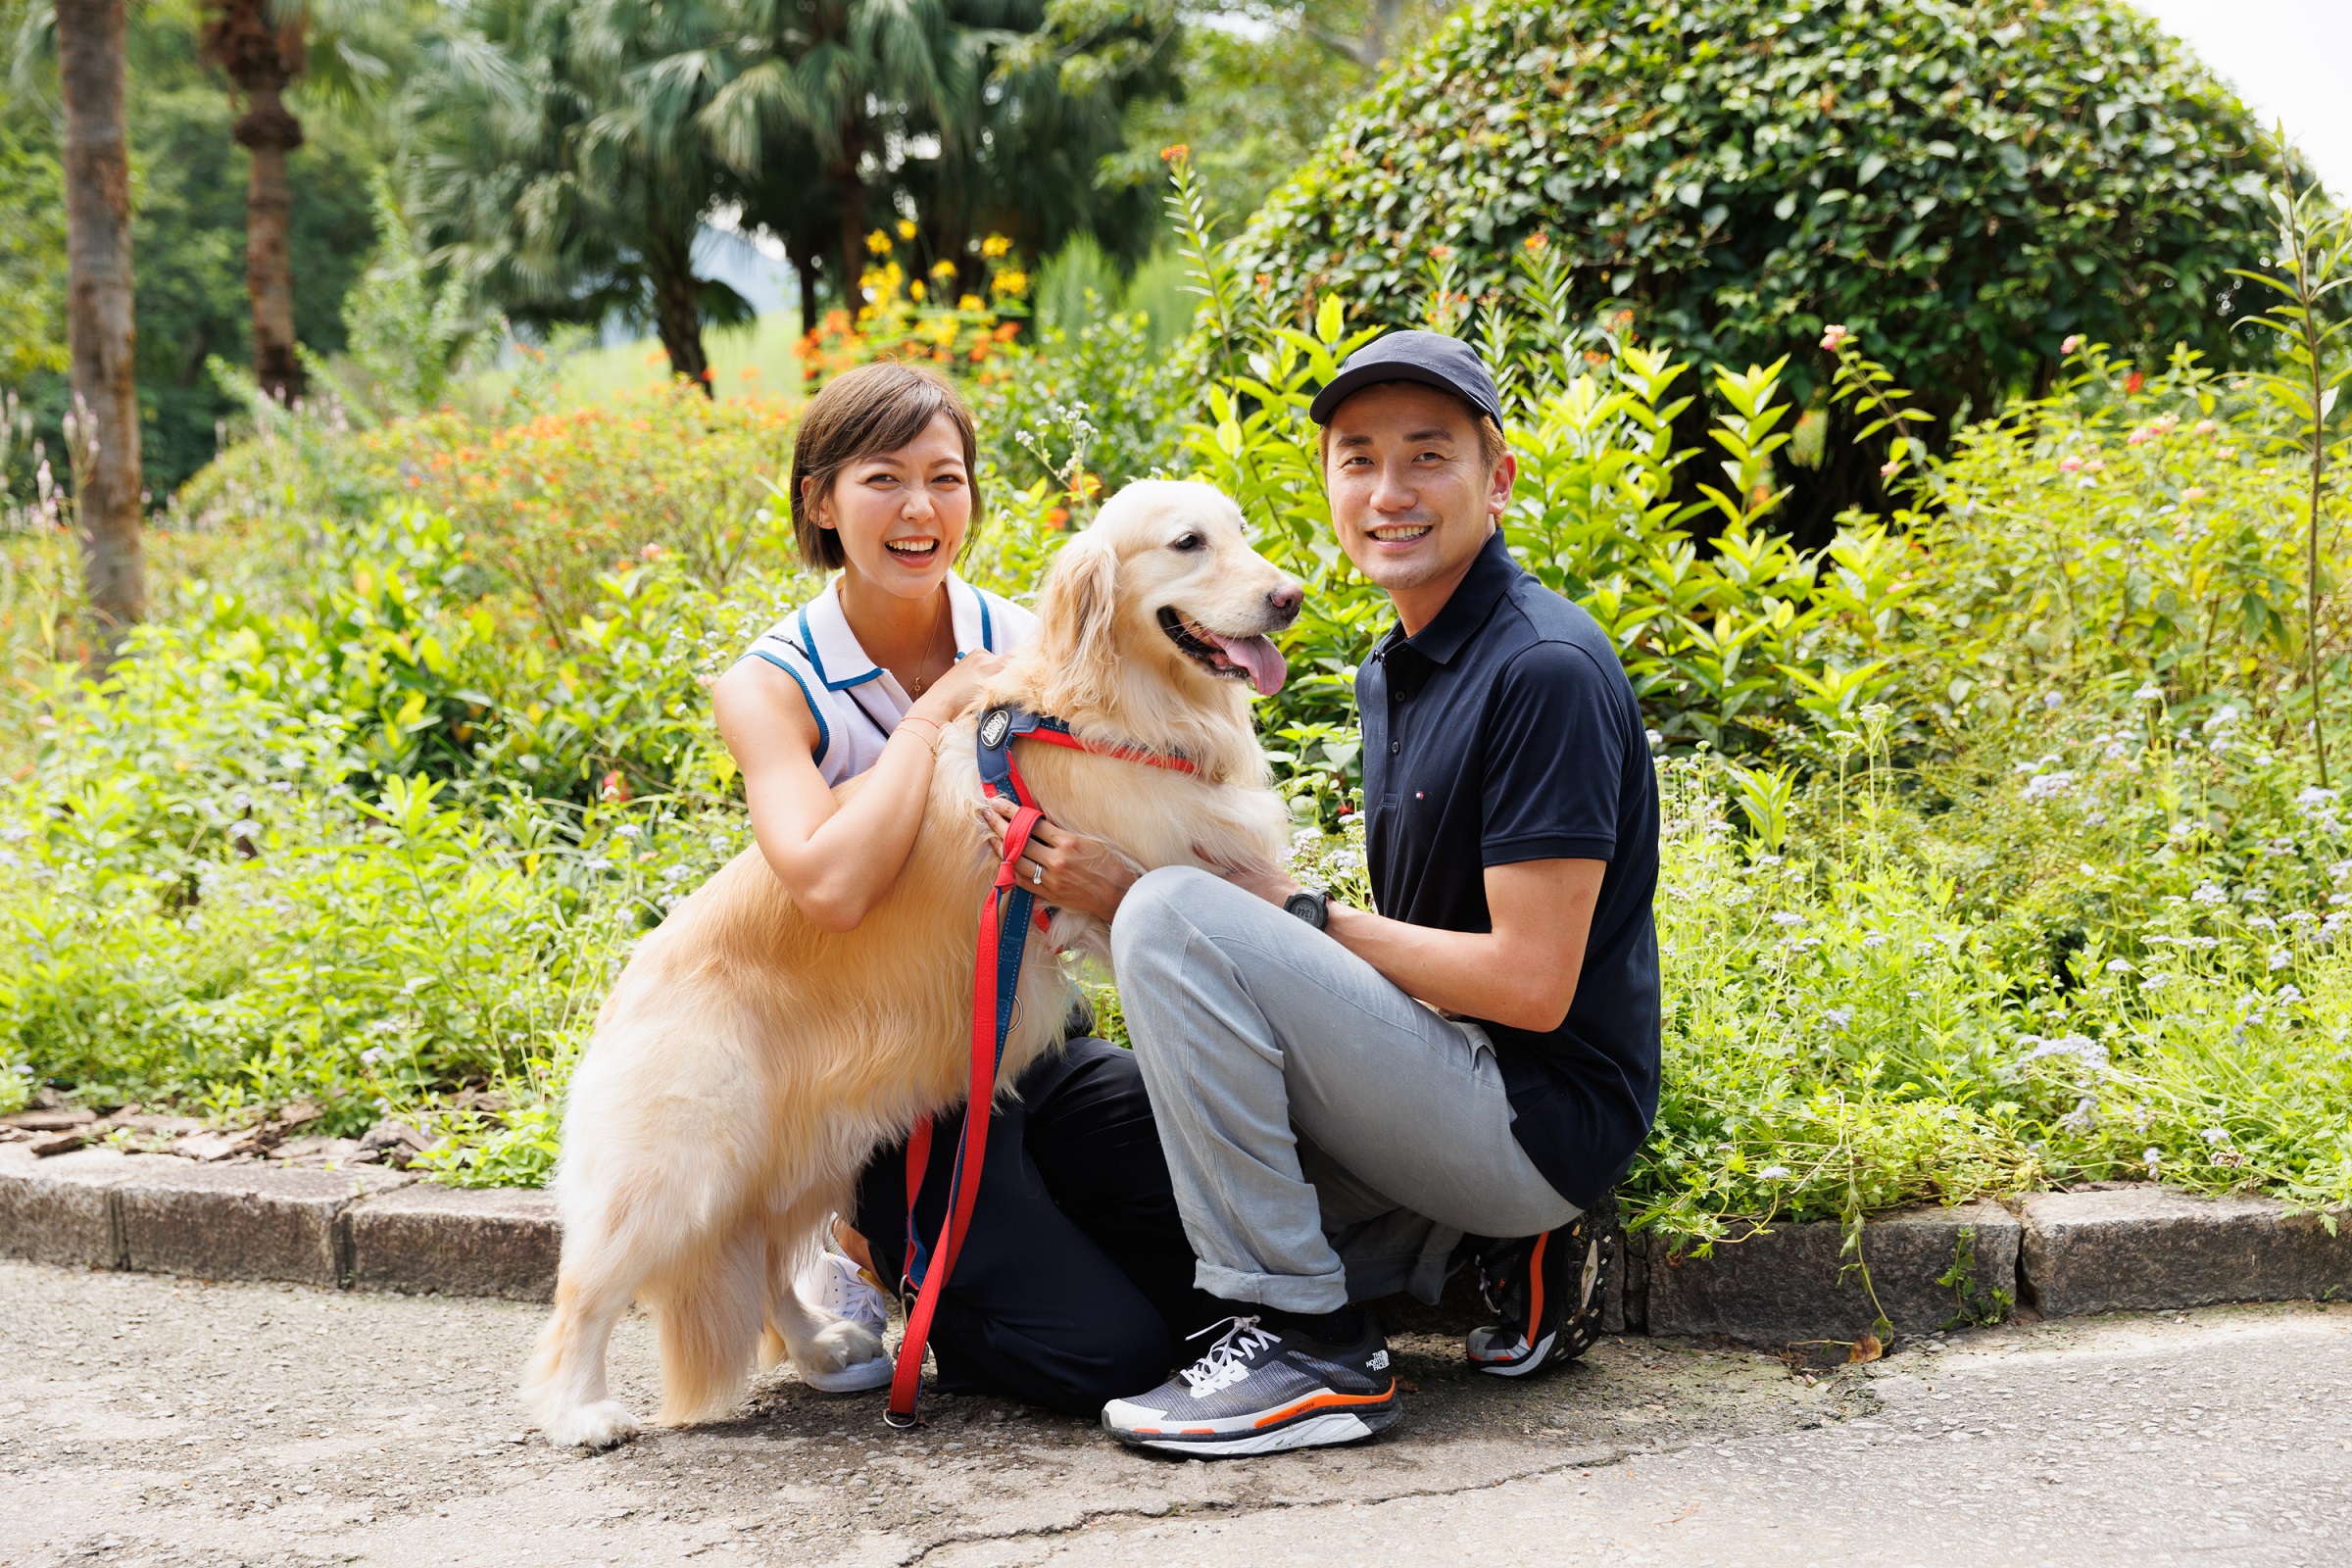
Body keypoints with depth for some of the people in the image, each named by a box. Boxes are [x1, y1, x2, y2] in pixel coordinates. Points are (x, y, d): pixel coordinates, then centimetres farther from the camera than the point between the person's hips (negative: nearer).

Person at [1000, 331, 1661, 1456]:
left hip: (1541, 1115, -10)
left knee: (1173, 918, -21)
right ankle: (1497, 1247, 12)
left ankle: (1308, 1342, -15)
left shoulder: (1546, 669, -17)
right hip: (1457, 1085, 10)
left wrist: (1296, 915, -13)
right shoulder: (1392, 672, 13)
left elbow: (1533, 983, -21)